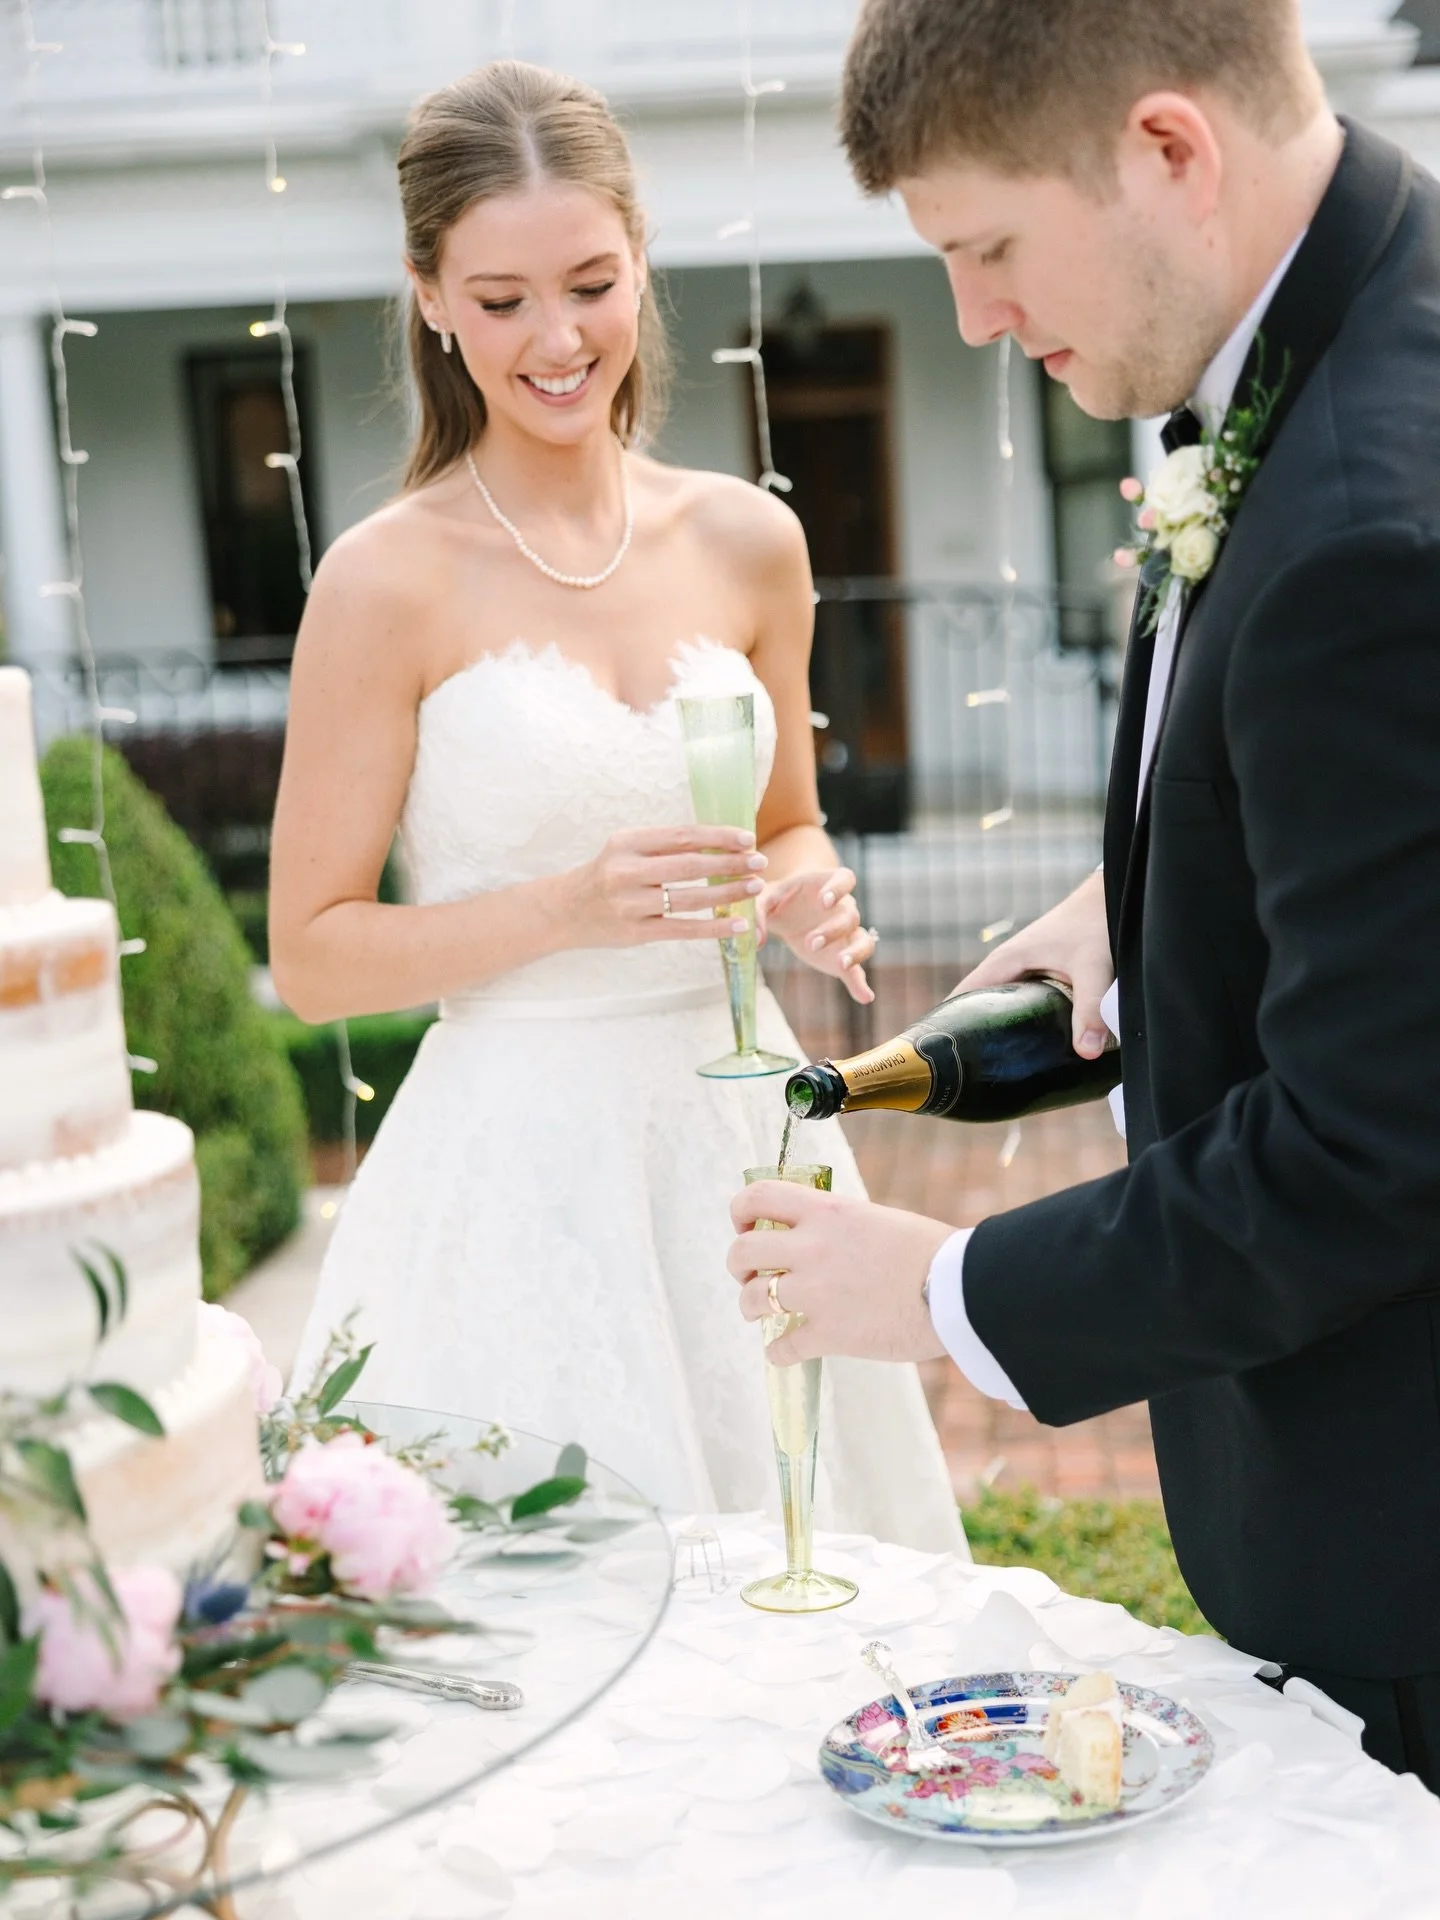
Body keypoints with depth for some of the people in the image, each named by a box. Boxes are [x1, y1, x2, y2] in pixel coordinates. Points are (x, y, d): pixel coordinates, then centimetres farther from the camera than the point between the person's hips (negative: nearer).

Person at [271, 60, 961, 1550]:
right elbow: (311, 957, -7)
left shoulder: (746, 542, 3)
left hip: (736, 1134, 4)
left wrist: (804, 897, -6)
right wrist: (572, 906, -20)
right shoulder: (389, 583, -10)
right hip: (522, 1162, -4)